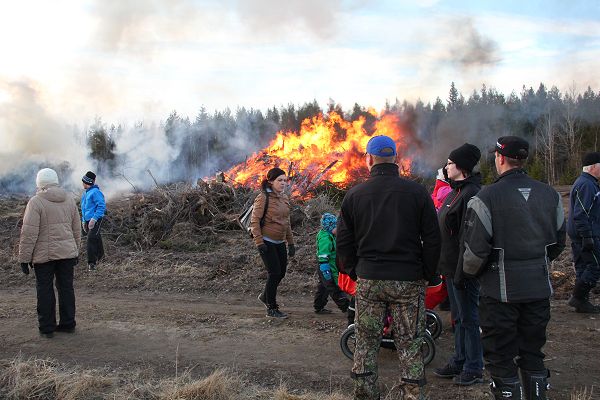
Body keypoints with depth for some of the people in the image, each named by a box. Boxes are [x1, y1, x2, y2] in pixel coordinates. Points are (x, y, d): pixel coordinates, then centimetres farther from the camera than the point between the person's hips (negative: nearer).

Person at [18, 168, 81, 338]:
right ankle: (68, 324, 19)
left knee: (45, 290, 5)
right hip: (67, 252, 5)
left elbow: (29, 233, -14)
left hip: (44, 254, -5)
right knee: (66, 287, 12)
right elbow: (76, 230, 13)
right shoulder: (69, 201, 7)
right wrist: (75, 251, 23)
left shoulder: (36, 202, -11)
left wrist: (24, 258, -8)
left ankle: (47, 328, 11)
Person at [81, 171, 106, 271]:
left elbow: (102, 206, -19)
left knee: (91, 239, -16)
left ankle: (92, 263, -15)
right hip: (88, 220, 9)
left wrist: (94, 219, -23)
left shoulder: (95, 192, -13)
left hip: (95, 220, -9)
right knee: (95, 238, 19)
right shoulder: (85, 193, 16)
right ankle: (100, 254, 35)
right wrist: (83, 221, 21)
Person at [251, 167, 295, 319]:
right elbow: (254, 221, -14)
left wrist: (291, 242, 16)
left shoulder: (285, 198, 10)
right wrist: (259, 242, -20)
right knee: (274, 273, -6)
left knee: (281, 272, 10)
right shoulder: (263, 198, -12)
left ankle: (265, 296, 35)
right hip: (267, 242, -7)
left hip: (280, 242, 7)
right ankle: (271, 309, 8)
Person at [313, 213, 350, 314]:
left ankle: (318, 307, 24)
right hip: (328, 268, -11)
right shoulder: (325, 238, -21)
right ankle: (345, 306, 0)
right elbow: (323, 256, -25)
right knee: (335, 289, -4)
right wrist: (326, 271, -27)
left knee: (323, 287, 16)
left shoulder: (329, 236, 12)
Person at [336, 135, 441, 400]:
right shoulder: (417, 192, -2)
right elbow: (432, 239, 0)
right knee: (409, 344, 7)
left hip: (368, 279, 1)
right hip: (408, 279, -1)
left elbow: (344, 242, 5)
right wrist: (426, 275, 8)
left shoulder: (354, 195, 2)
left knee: (366, 343, 12)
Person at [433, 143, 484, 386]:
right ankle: (459, 362, 30)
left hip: (463, 269, -10)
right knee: (458, 317, 18)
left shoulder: (471, 195, -19)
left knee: (468, 318, 1)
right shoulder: (457, 191, 13)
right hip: (451, 266, 10)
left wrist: (461, 272, -24)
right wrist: (445, 266, 20)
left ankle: (474, 369, 12)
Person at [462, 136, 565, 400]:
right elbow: (558, 242, 13)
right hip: (539, 288, 6)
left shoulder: (486, 197, -14)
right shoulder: (550, 195, 5)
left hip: (501, 289, -5)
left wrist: (471, 272, 4)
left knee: (501, 357, 6)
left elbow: (476, 248, -15)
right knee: (533, 353, 19)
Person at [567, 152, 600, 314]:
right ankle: (578, 298, -2)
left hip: (577, 235, 11)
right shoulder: (587, 185, -16)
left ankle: (581, 302, 17)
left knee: (583, 267, 12)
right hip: (587, 234, -11)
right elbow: (580, 214, -23)